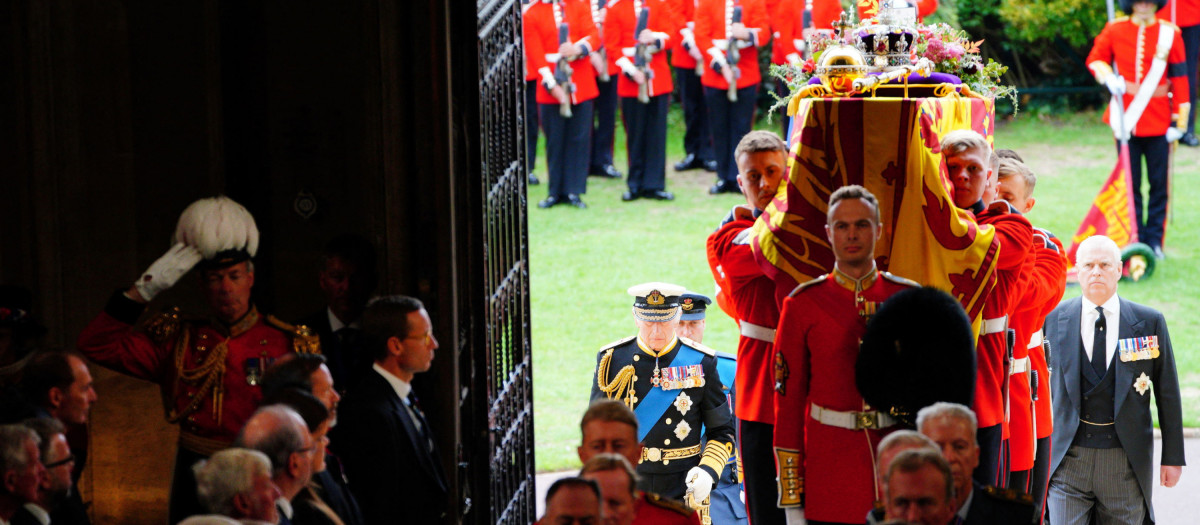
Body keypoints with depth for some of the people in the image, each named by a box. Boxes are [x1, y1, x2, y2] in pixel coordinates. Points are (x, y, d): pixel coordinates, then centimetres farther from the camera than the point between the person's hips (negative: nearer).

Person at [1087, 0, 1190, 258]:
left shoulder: (1170, 33, -1)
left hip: (1158, 119, 0)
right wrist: (1108, 78, -11)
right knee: (1129, 182, 4)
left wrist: (1180, 121, -3)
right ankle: (1134, 239, 13)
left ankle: (1154, 240, 12)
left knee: (1159, 183, 3)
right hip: (1127, 118, 0)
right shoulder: (1115, 29, 0)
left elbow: (1180, 77, 1)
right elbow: (1095, 59, 11)